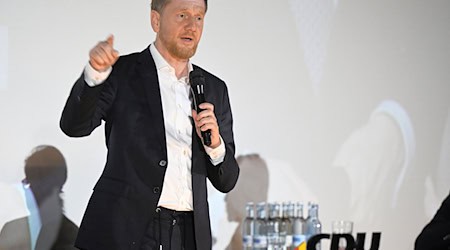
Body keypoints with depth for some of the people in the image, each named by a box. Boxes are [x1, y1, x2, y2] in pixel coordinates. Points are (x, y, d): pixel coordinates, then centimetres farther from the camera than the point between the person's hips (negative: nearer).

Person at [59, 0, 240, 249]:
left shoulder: (215, 89, 14)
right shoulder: (121, 73, 4)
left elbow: (225, 180, 14)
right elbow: (74, 126, -12)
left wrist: (214, 142, -6)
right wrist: (95, 72, -26)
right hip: (125, 230, -4)